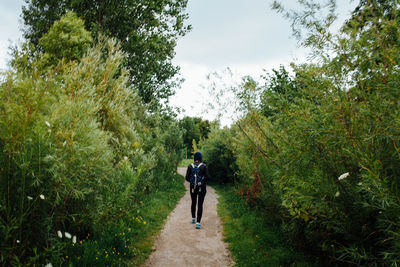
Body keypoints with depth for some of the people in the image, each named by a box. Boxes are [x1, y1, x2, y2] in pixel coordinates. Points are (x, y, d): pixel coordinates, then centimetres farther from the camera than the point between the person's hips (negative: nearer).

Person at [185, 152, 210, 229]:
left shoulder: (190, 166, -3)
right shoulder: (204, 166, -8)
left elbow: (187, 178, -5)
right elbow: (207, 177, -11)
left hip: (193, 187, 2)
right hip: (202, 188, -2)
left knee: (193, 203, 22)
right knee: (200, 205, -1)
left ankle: (193, 218, 39)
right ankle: (198, 223, -9)